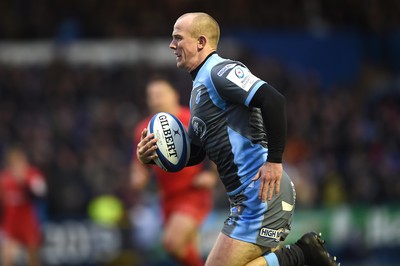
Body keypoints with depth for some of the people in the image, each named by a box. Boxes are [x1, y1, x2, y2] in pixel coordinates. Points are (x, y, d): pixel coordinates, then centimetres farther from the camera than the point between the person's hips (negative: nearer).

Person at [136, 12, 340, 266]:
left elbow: (273, 100, -24)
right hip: (250, 197, 10)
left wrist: (274, 161, -26)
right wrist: (153, 155, 7)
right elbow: (194, 152, 25)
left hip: (264, 192, -10)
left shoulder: (220, 71, -9)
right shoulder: (200, 85, 22)